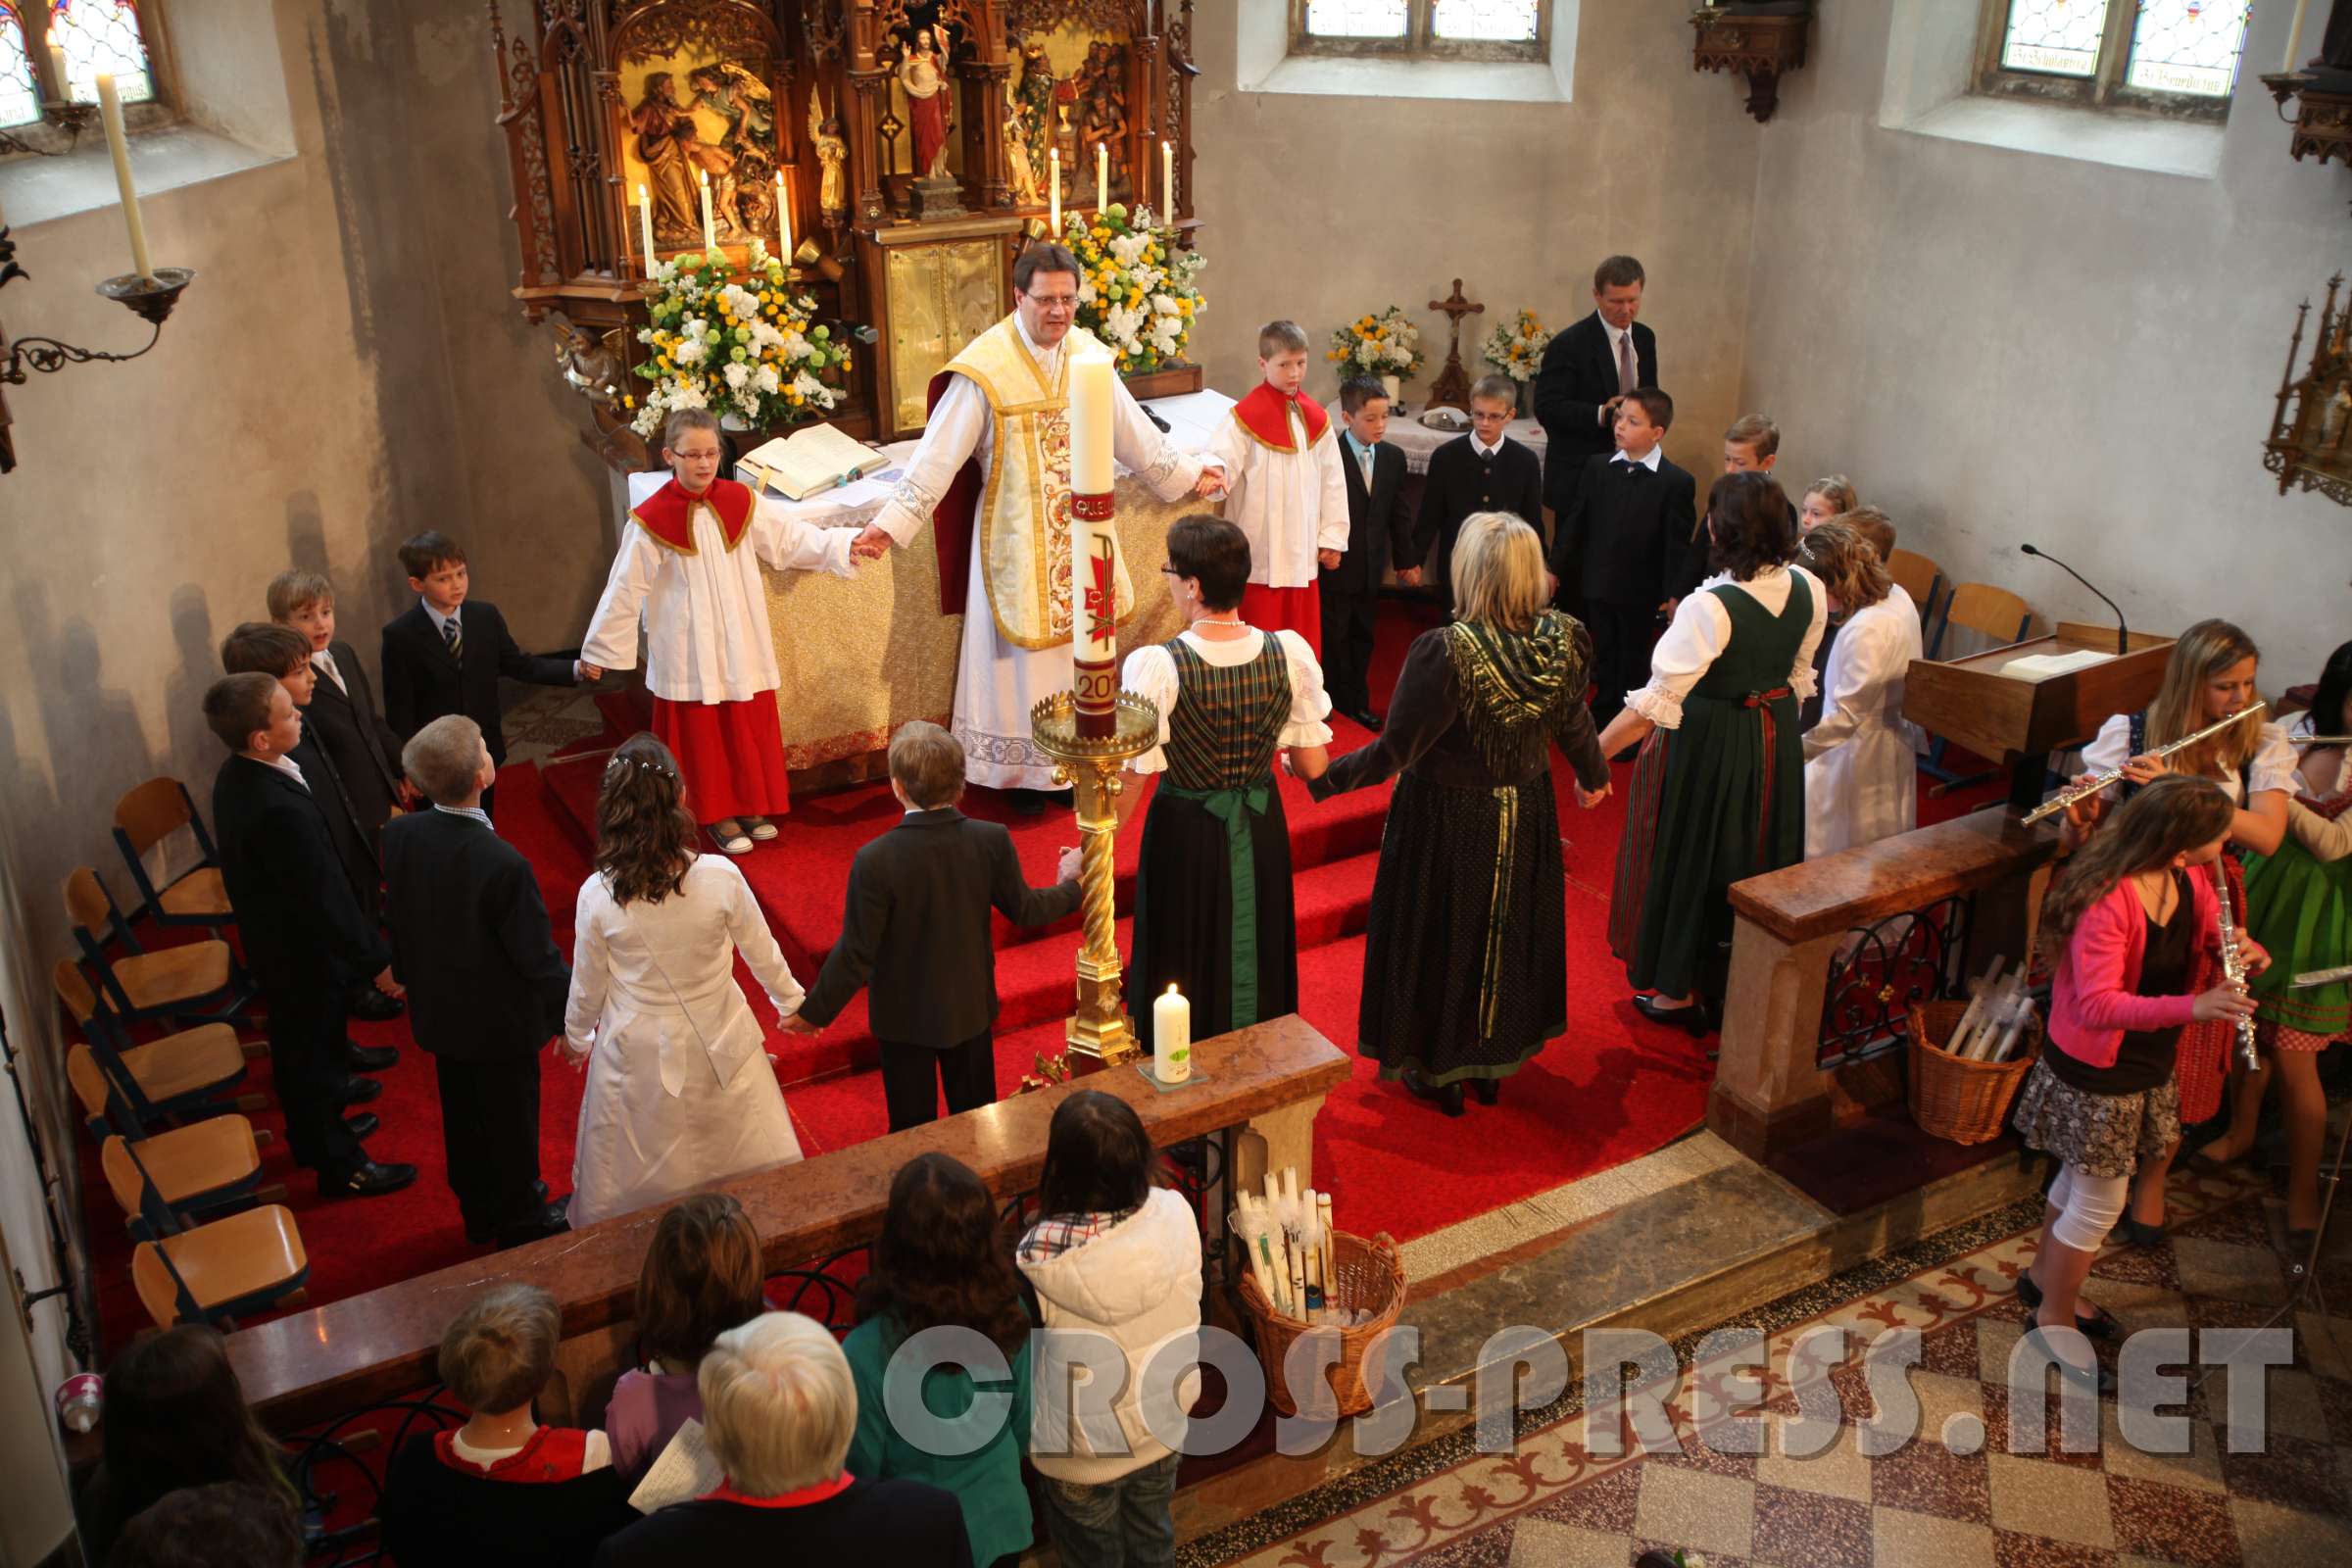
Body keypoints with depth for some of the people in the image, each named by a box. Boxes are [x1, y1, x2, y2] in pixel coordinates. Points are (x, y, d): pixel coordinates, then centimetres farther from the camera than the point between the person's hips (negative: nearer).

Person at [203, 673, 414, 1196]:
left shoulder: (235, 776, -7)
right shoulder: (280, 809, -38)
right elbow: (324, 897, -29)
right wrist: (377, 960, -17)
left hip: (269, 942, 9)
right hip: (305, 956, -9)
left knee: (297, 1047, 28)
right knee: (316, 1056, 12)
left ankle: (312, 1137, 50)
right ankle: (341, 1166, 32)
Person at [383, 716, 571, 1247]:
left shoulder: (399, 834, -16)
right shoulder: (504, 864, -35)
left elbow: (395, 918, 1)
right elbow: (537, 954, -24)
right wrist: (569, 1013, -7)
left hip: (438, 1011, 6)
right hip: (500, 1022, -6)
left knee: (462, 1117, 25)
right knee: (511, 1123, 17)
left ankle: (477, 1212, 44)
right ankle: (521, 1220, 37)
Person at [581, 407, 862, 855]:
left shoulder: (740, 502, -2)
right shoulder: (651, 520, -12)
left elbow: (791, 539, -2)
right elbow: (625, 589, -7)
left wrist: (842, 545, -16)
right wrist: (599, 650, -1)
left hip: (743, 645, 3)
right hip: (690, 653, -3)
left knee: (751, 726, 12)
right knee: (702, 733, 6)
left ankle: (753, 805, 29)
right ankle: (719, 815, 20)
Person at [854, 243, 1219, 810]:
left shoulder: (1087, 354, 0)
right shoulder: (985, 369, -16)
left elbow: (1133, 431, 14)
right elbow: (937, 456, -17)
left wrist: (1187, 476, 22)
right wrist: (890, 524, -24)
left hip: (1079, 532, 5)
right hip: (1016, 539, -5)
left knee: (1080, 646, 13)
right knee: (1022, 653, 5)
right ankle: (1024, 773, 18)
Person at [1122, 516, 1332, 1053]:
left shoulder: (1155, 667, -25)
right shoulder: (1290, 652, -14)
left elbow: (1132, 782, -21)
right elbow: (1313, 765, -7)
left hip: (1186, 834, -3)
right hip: (1262, 831, 4)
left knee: (1189, 963, 18)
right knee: (1258, 955, 25)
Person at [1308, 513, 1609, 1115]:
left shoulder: (1445, 651, -30)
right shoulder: (1560, 641, -13)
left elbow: (1395, 749, -26)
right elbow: (1574, 726, 2)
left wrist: (1321, 777, -15)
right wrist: (1594, 777, 22)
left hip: (1447, 822, -5)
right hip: (1525, 815, 5)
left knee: (1442, 934, 15)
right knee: (1508, 931, 23)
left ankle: (1439, 1070, 32)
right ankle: (1493, 1063, 40)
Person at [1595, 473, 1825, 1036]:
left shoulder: (1709, 608, -31)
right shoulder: (1807, 590, -9)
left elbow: (1654, 704, -30)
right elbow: (1799, 674, 5)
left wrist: (1592, 756, -23)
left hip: (1705, 742, -6)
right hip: (1775, 740, 6)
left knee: (1690, 856, 15)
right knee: (1755, 854, 23)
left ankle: (1678, 992, 31)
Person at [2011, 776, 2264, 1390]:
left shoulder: (2190, 880, -6)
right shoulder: (2107, 900, -32)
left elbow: (2208, 927, 12)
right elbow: (2097, 1004, -35)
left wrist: (2240, 947, -12)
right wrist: (2191, 1006, -47)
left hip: (2147, 1065, 8)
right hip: (2095, 1075, -8)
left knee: (2082, 1179, 25)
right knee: (2100, 1204, 5)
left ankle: (2044, 1278, 47)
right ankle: (2053, 1319, 26)